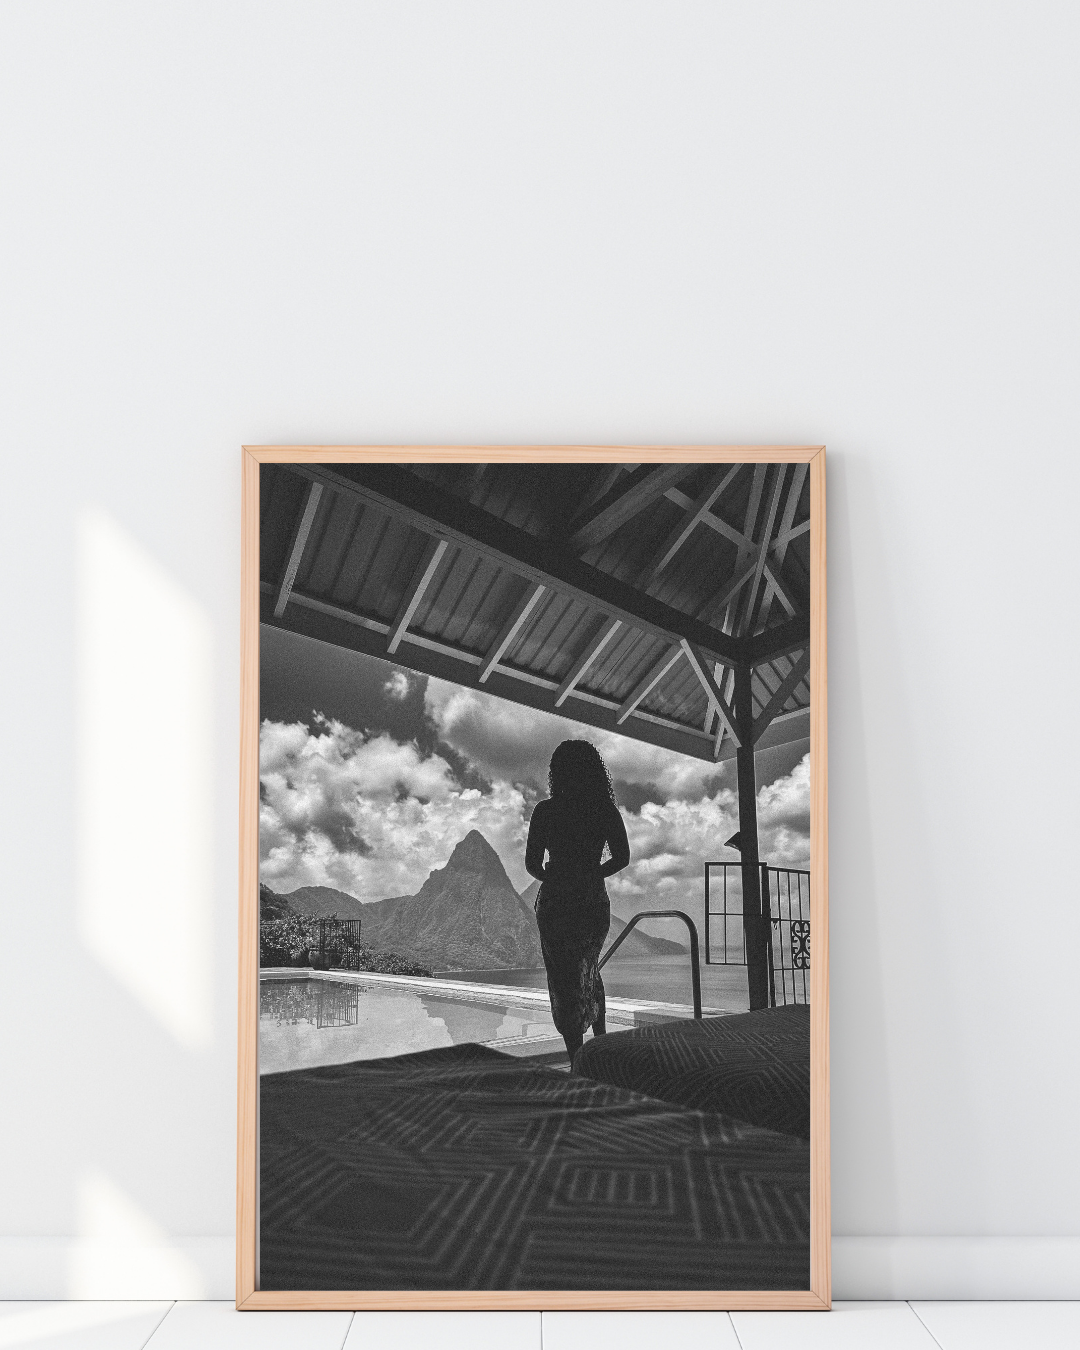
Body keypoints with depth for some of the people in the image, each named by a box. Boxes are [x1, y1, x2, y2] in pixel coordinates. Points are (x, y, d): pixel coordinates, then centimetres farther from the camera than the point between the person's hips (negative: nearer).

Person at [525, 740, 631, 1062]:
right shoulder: (605, 810, -2)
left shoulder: (546, 811, -7)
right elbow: (622, 857, -3)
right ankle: (601, 1042, 28)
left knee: (565, 980, 6)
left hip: (555, 903, -3)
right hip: (594, 904, 3)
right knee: (589, 970, 27)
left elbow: (532, 864, -7)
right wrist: (591, 875, 10)